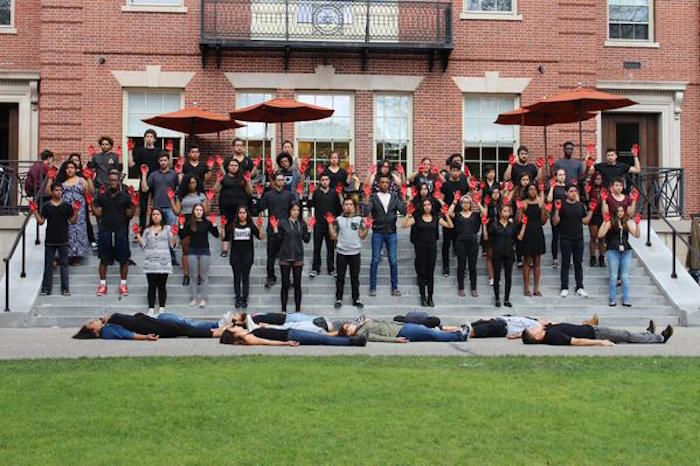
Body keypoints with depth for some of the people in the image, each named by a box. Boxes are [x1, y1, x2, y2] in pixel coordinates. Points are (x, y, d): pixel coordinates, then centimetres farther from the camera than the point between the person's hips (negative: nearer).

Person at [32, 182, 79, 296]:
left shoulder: (67, 206, 1)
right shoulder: (46, 206, 3)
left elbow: (72, 222, 1)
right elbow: (41, 221, 4)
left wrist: (76, 212, -14)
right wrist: (35, 212, -9)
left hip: (63, 240, -1)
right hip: (50, 240, 1)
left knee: (64, 264, 4)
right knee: (48, 265, 5)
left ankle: (65, 289, 8)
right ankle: (46, 288, 10)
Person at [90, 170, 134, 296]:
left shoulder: (125, 197, 4)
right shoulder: (102, 196, 7)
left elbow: (129, 215, 2)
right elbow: (98, 213, 5)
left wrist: (133, 206, -14)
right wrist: (91, 204, -8)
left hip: (121, 231, -1)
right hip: (105, 231, 1)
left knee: (123, 260, 3)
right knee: (104, 259, 6)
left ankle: (123, 284, 13)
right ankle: (103, 284, 15)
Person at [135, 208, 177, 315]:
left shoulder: (167, 228, 8)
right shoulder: (147, 230, 13)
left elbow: (172, 244, 3)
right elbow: (143, 245, 9)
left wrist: (174, 234, -12)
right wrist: (138, 234, 1)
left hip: (164, 262, -1)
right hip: (150, 262, 1)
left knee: (162, 286, 0)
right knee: (152, 286, 1)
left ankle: (161, 308, 5)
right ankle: (151, 309, 3)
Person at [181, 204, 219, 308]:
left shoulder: (207, 223, 0)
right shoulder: (189, 223, 2)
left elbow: (216, 235, -2)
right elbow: (183, 236, 0)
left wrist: (214, 225, -14)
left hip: (204, 250, -1)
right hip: (193, 251, 1)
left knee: (204, 276, 2)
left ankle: (203, 299, 4)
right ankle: (193, 298, 10)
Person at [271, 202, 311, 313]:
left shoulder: (302, 224, 6)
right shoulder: (282, 222, -1)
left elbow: (306, 239, 6)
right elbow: (278, 239, 0)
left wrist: (309, 228, -3)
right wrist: (275, 228, -11)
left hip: (298, 257, 2)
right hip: (285, 257, -2)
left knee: (297, 285, 5)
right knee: (285, 284, 2)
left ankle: (298, 310, 12)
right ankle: (283, 310, 8)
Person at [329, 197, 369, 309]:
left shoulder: (359, 219, 7)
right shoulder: (338, 220, 7)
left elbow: (362, 236, 3)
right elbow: (333, 237, 6)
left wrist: (367, 228, -12)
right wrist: (330, 225, -4)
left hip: (355, 252, 0)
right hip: (341, 252, 0)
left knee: (355, 277, 6)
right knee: (340, 277, 5)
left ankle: (356, 299, 12)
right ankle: (339, 299, 11)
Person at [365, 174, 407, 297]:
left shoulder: (394, 197, 6)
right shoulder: (373, 197, 0)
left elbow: (403, 211, -5)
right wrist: (366, 199, -25)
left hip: (391, 233, 2)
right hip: (377, 233, -2)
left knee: (393, 261, 3)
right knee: (375, 260, 1)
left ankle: (395, 287, 12)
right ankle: (372, 287, 10)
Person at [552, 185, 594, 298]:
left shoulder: (581, 205, 8)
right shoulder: (562, 205, -4)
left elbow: (585, 221, 10)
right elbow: (555, 222, -8)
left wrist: (591, 211, 0)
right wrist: (557, 210, -21)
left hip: (579, 238, 3)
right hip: (566, 238, -3)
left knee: (578, 263, 8)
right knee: (565, 263, 3)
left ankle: (579, 287, 13)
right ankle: (564, 288, 8)